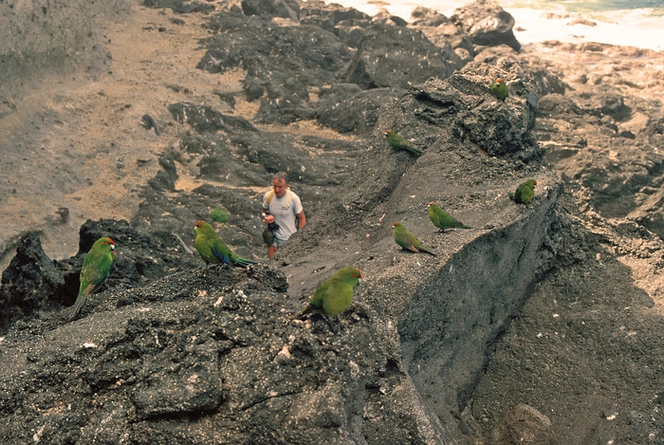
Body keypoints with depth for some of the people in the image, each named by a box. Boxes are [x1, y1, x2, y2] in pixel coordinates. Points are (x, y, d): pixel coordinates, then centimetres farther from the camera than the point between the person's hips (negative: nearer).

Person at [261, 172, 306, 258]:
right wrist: (267, 217, -15)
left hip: (291, 238, -3)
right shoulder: (268, 196, -11)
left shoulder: (293, 198, -20)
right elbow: (264, 212, 8)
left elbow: (302, 218, -9)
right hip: (274, 238, 3)